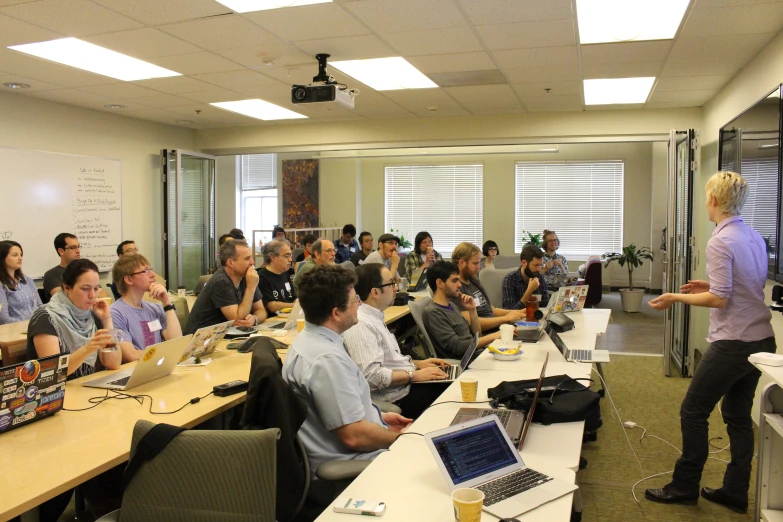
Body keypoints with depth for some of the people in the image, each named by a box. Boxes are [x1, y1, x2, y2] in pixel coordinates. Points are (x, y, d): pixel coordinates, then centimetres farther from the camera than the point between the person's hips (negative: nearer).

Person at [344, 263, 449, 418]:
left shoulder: (375, 318, 11)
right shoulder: (361, 325, -21)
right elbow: (371, 375, -28)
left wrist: (418, 364, 11)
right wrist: (414, 375, -19)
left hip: (405, 386, 10)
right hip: (397, 399, -10)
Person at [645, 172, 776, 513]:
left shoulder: (720, 242, -18)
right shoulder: (755, 237, 8)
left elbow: (721, 299, -20)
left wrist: (675, 298, -11)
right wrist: (712, 285, 18)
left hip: (733, 343, -9)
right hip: (762, 340, 9)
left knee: (693, 412, 4)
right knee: (738, 415, 16)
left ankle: (685, 487, 15)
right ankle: (735, 492, 24)